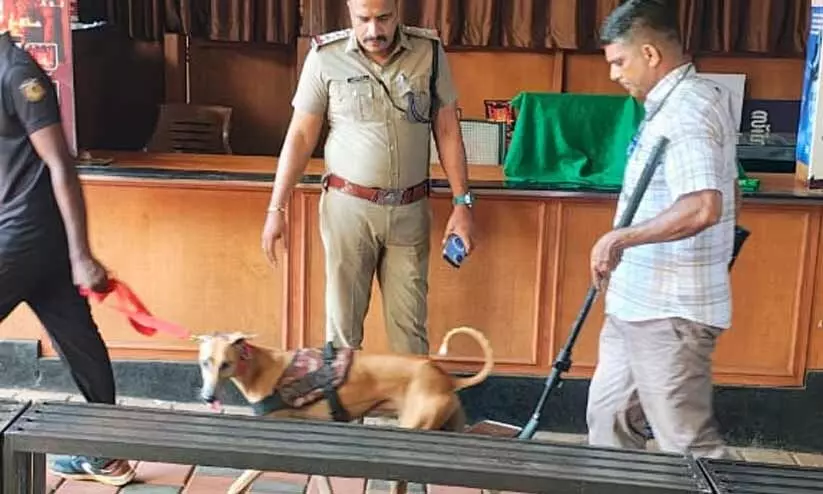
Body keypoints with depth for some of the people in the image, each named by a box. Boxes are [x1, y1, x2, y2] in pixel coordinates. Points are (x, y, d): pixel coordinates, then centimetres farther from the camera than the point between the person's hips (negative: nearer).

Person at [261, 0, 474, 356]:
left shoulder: (429, 52, -2)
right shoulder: (326, 57, -6)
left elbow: (447, 131, 4)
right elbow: (300, 136, -2)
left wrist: (462, 203, 0)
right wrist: (276, 208, -4)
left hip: (409, 210, 1)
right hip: (348, 206, -1)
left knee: (410, 323, 8)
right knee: (343, 318, 7)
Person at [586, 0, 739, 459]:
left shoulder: (686, 111, -20)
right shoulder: (695, 99, 12)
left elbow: (702, 208, -34)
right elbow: (727, 192, 22)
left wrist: (621, 238, -24)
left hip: (669, 310, -11)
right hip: (642, 302, 11)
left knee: (689, 443, -2)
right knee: (610, 418, 19)